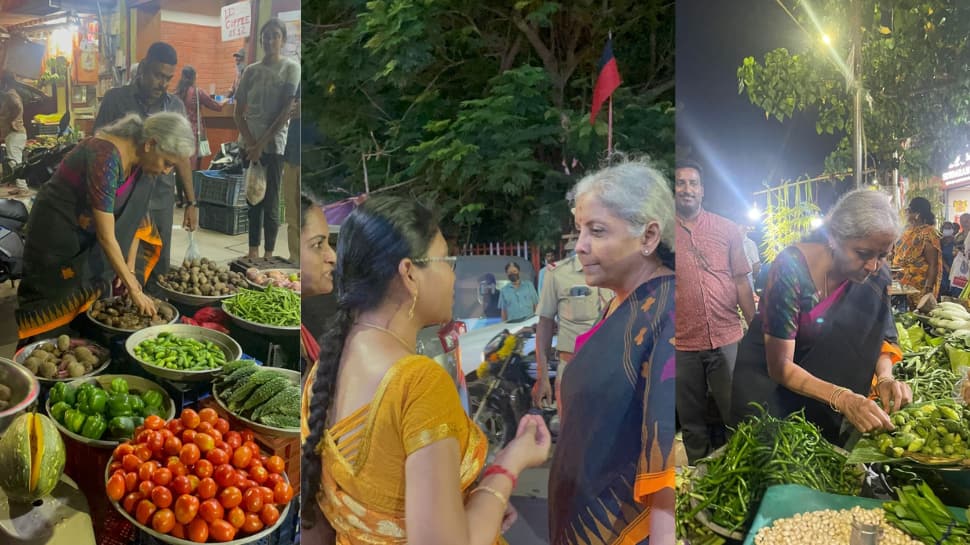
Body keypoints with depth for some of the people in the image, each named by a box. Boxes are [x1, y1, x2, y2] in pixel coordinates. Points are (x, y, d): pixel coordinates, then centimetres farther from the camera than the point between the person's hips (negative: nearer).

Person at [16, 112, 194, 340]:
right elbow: (106, 236, -32)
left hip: (86, 234, 8)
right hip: (56, 232, -8)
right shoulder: (107, 156, -32)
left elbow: (133, 217, 2)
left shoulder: (139, 160, -7)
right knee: (57, 314, -1)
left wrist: (130, 270, -5)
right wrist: (134, 289, -28)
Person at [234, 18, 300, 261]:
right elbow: (238, 112, 9)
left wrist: (261, 143, -11)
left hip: (273, 143, -4)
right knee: (252, 198, 6)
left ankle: (268, 254, 3)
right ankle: (253, 252, 11)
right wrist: (249, 142, -7)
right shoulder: (251, 71, 9)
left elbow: (287, 110, -8)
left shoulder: (291, 68, -1)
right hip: (249, 144, 4)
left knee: (270, 201, -3)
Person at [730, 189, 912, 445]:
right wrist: (841, 398, -41)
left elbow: (876, 336, -1)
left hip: (821, 370, 4)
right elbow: (779, 365, -28)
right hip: (767, 373, -4)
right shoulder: (792, 268, -29)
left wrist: (885, 376, -23)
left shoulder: (875, 276, -15)